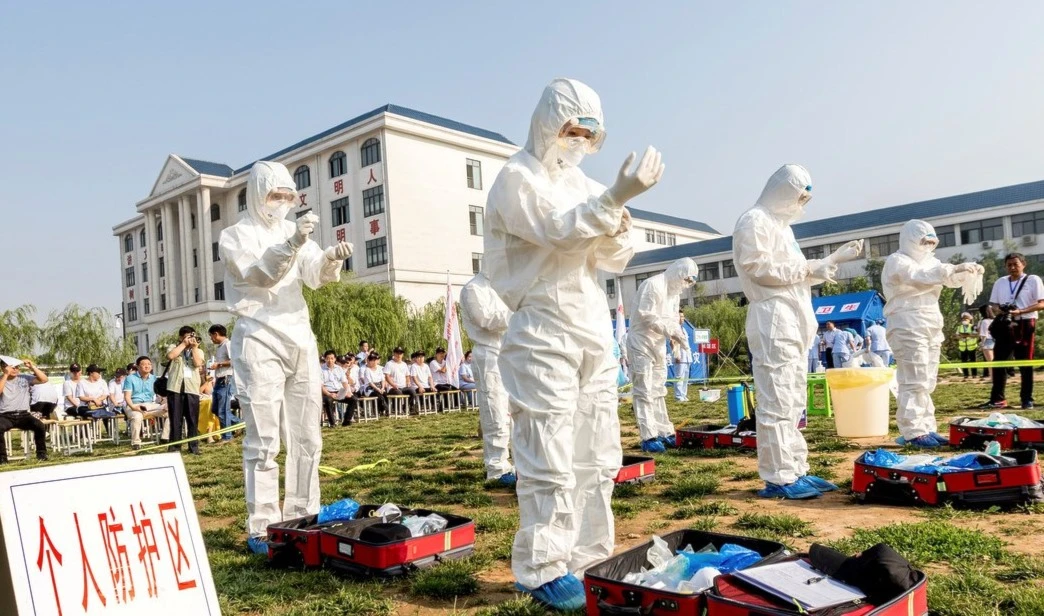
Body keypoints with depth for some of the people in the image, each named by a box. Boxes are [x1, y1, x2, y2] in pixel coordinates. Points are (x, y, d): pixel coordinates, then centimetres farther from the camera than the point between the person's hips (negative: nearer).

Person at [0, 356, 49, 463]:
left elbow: (44, 379, 0)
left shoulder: (25, 378, 7)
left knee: (40, 426, -25)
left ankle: (41, 453, -9)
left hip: (23, 415, 2)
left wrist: (32, 367, -6)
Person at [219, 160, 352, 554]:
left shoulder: (293, 231, 15)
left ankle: (301, 518, 18)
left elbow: (315, 276, 0)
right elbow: (260, 273, -17)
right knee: (263, 441, -7)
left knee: (306, 437, 8)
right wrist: (293, 243, -34)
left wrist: (332, 258, -23)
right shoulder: (235, 236, 1)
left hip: (300, 339, 5)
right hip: (259, 342, -5)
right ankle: (261, 528, -1)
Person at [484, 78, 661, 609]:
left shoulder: (579, 182, 19)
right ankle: (542, 569, 4)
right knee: (549, 459, -7)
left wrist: (617, 219, -5)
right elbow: (557, 230, -20)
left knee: (597, 456, 9)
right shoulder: (517, 177, -2)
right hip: (543, 333, -7)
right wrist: (616, 197, -26)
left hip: (593, 330, 8)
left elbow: (617, 259, 15)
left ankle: (586, 559, 20)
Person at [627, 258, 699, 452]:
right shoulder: (653, 285, -17)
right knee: (644, 391, -8)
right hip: (641, 342, -9)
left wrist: (678, 333, -6)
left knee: (658, 390, 13)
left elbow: (672, 318, 14)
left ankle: (664, 433, 20)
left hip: (658, 344, 9)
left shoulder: (674, 291, 12)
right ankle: (649, 438, -7)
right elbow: (646, 316, -23)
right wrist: (671, 331, -24)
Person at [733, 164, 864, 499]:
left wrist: (835, 258, 21)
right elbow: (758, 267, -17)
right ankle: (778, 478, -8)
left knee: (793, 402, 10)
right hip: (773, 321, -10)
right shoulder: (755, 221, -5)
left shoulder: (780, 224, 25)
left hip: (793, 322, 10)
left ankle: (796, 471, 16)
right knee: (777, 402, -10)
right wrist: (807, 269, -14)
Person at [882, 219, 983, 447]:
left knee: (926, 383, 10)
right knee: (913, 382, -11)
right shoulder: (897, 261, -5)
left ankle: (926, 428, 14)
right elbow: (920, 276, -22)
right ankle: (912, 432, -10)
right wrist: (954, 268, -31)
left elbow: (952, 279, 13)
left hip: (931, 328, 9)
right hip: (908, 328, -9)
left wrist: (969, 271, -8)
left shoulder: (929, 261, 20)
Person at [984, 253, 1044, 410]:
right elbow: (993, 304, 15)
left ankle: (1027, 399, 11)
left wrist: (1020, 311, -20)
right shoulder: (1000, 283, 14)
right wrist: (999, 311, -9)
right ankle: (998, 399, 4)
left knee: (1025, 363, 3)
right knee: (999, 361, 0)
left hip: (1024, 324, -4)